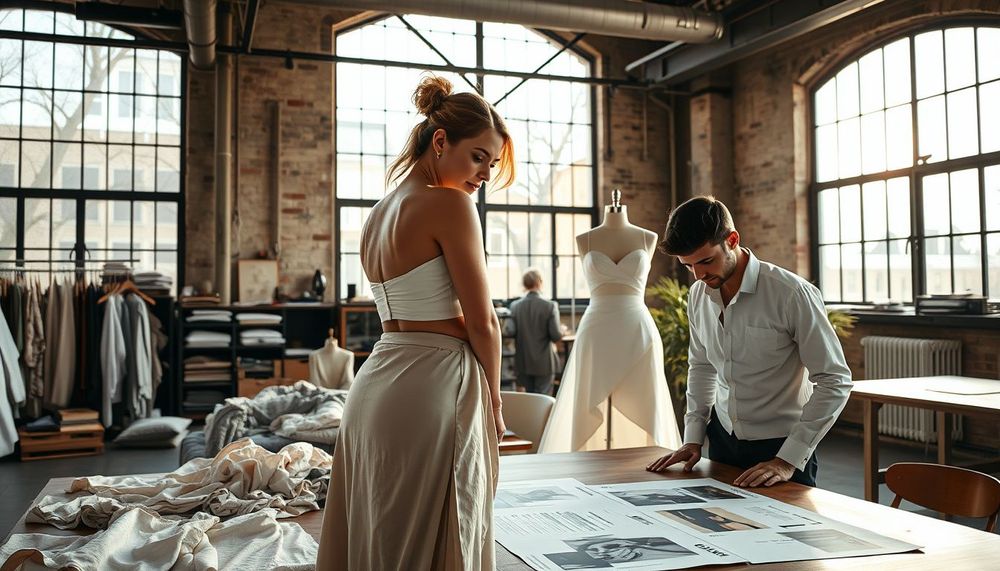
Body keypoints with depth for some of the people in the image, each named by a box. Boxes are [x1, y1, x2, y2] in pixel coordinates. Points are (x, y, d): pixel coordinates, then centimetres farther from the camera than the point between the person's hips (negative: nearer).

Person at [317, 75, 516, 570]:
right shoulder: (450, 203, -11)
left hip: (376, 379, 9)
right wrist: (493, 402, 3)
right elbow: (482, 322, -12)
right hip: (435, 385, -8)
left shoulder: (377, 212, 13)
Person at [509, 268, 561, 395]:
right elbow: (556, 336, -14)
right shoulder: (550, 306, -12)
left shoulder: (515, 306, -4)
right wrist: (562, 331, 8)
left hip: (523, 362, 3)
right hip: (544, 363, -3)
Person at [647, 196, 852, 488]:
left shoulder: (793, 294, -20)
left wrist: (788, 460, -20)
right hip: (723, 438, 5)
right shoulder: (698, 295, -2)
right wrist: (693, 438, 4)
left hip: (781, 446, -5)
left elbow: (835, 381, -17)